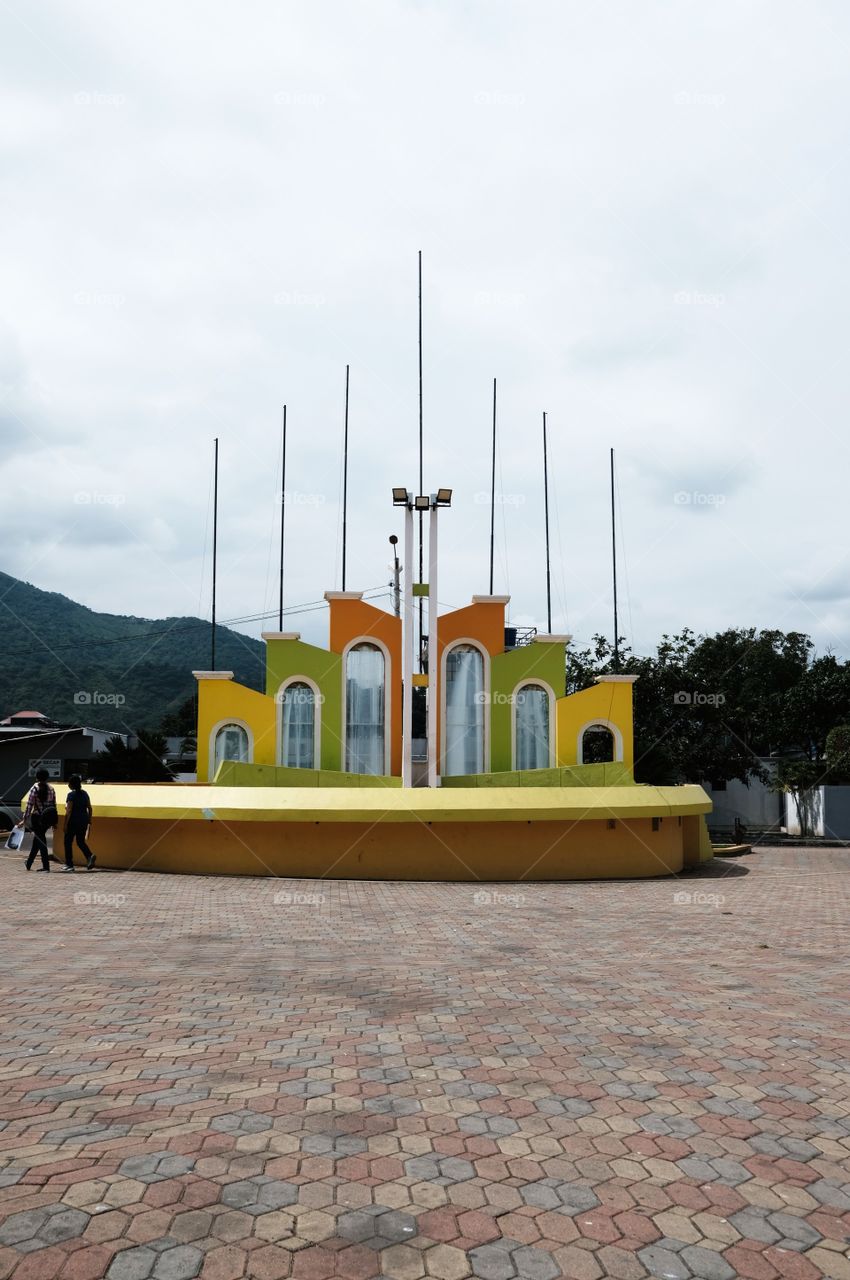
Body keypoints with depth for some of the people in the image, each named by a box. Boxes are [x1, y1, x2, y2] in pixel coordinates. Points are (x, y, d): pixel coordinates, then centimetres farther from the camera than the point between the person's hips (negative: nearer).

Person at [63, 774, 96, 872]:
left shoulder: (71, 794, -12)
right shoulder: (84, 793, 8)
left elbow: (69, 811, -15)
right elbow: (89, 808, 11)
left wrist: (65, 824, -12)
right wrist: (89, 820, 17)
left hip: (73, 821, -6)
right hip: (84, 821, 6)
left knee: (68, 842, 7)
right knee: (81, 841, 15)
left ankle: (69, 864, 9)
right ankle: (90, 856, -10)